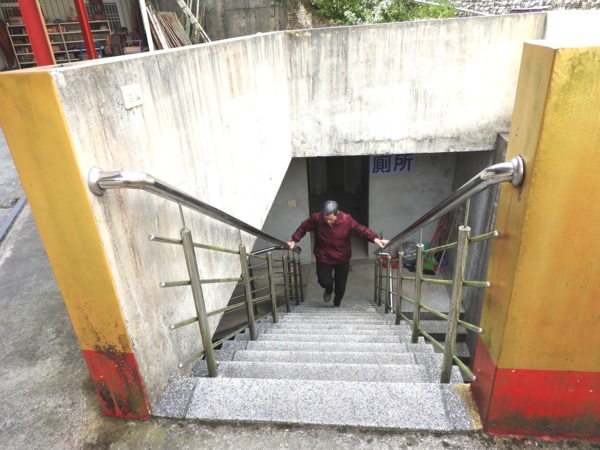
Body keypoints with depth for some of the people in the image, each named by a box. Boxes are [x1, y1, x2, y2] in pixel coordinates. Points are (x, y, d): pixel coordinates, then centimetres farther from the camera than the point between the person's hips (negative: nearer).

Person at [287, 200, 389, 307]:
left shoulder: (346, 219, -21)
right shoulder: (316, 218, -20)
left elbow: (361, 229, -15)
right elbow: (303, 227, -3)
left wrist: (375, 239, -28)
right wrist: (294, 240, -11)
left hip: (342, 258, 0)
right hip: (323, 257, 0)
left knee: (341, 285, 11)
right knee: (324, 281, -11)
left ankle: (337, 304, 44)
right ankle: (329, 290, 30)